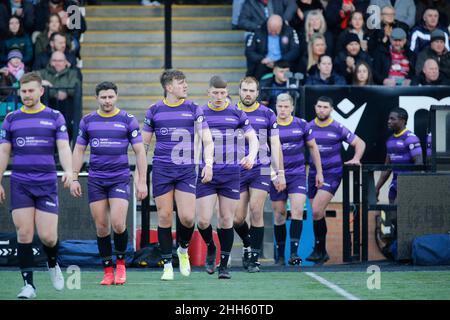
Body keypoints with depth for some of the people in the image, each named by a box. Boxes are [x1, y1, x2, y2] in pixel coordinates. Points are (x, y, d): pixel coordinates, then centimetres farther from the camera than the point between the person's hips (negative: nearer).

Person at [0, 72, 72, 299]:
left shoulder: (54, 117, 4)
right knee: (24, 234, -5)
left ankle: (53, 264, 27)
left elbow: (63, 147, -2)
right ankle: (28, 284, 1)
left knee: (48, 236, -6)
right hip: (20, 184, 1)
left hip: (47, 184, -1)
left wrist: (68, 171, -20)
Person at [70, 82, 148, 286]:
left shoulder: (128, 120, 0)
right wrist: (74, 178, 4)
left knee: (118, 224, -14)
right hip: (95, 180, 3)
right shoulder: (87, 121, 7)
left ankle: (120, 263, 10)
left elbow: (139, 151, 1)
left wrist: (142, 181, -4)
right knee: (101, 227, 1)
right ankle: (108, 271, 11)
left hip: (120, 178, -2)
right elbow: (79, 150, 12)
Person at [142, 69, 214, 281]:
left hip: (186, 170, 0)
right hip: (161, 170, 0)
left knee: (187, 217, -10)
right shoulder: (154, 111, 4)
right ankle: (167, 265, 10)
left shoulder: (193, 109, 2)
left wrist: (208, 163, -15)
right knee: (164, 217, 0)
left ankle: (183, 250, 21)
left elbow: (207, 140, 1)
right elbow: (144, 143, 12)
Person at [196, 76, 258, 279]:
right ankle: (210, 249, 22)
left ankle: (224, 265, 12)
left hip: (231, 173, 0)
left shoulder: (236, 113, 5)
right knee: (203, 220, -8)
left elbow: (253, 138, 6)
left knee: (226, 220, 2)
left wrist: (251, 156, -14)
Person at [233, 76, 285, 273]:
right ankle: (248, 244, 28)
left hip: (261, 170, -1)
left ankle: (254, 257, -2)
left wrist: (280, 173, 1)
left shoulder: (267, 114, 4)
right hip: (237, 170, 1)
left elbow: (275, 145, 6)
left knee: (256, 212, -9)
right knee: (237, 218, -2)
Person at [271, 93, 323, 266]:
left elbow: (313, 147, 11)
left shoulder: (301, 125, 1)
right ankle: (280, 255, 14)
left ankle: (294, 253, -17)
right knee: (279, 215, 4)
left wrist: (319, 172, 11)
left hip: (297, 174, 0)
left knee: (297, 211, -15)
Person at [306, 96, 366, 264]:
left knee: (316, 212, -18)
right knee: (317, 215, 8)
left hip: (332, 174, -4)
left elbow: (360, 143, 4)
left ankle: (319, 249, -8)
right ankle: (322, 253, 19)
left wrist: (356, 159, -12)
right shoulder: (308, 127, 6)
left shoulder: (338, 129, -3)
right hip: (314, 174, 5)